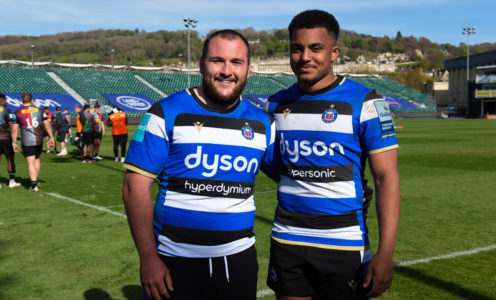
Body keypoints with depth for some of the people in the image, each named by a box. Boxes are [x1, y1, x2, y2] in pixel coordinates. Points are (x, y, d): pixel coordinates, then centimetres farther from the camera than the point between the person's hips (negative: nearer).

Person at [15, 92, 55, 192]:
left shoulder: (18, 113, -2)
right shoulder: (39, 110, 5)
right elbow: (47, 124, 3)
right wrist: (51, 137, 7)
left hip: (26, 141, -3)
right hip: (39, 140, 3)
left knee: (31, 162, -3)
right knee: (37, 159, 21)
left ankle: (34, 184, -11)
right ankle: (36, 180, 30)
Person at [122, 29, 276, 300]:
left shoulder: (262, 122, 4)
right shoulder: (167, 114, -7)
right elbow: (135, 186, -10)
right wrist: (148, 258, -15)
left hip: (238, 258, 4)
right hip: (176, 262, -3)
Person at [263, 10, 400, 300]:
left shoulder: (364, 103, -8)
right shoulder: (277, 104, 6)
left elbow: (387, 178, -11)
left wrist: (385, 253, -17)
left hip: (343, 243, -4)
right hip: (286, 241, 4)